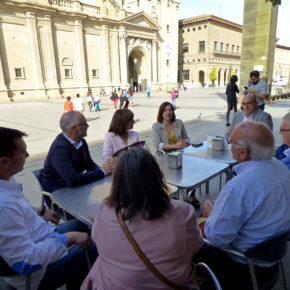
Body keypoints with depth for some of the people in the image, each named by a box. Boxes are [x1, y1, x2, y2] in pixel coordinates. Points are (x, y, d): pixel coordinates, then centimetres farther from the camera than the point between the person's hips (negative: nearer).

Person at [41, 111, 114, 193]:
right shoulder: (59, 148, -25)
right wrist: (102, 172, -23)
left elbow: (89, 165, 13)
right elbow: (73, 180, -32)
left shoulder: (81, 142, 0)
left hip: (75, 186, 8)